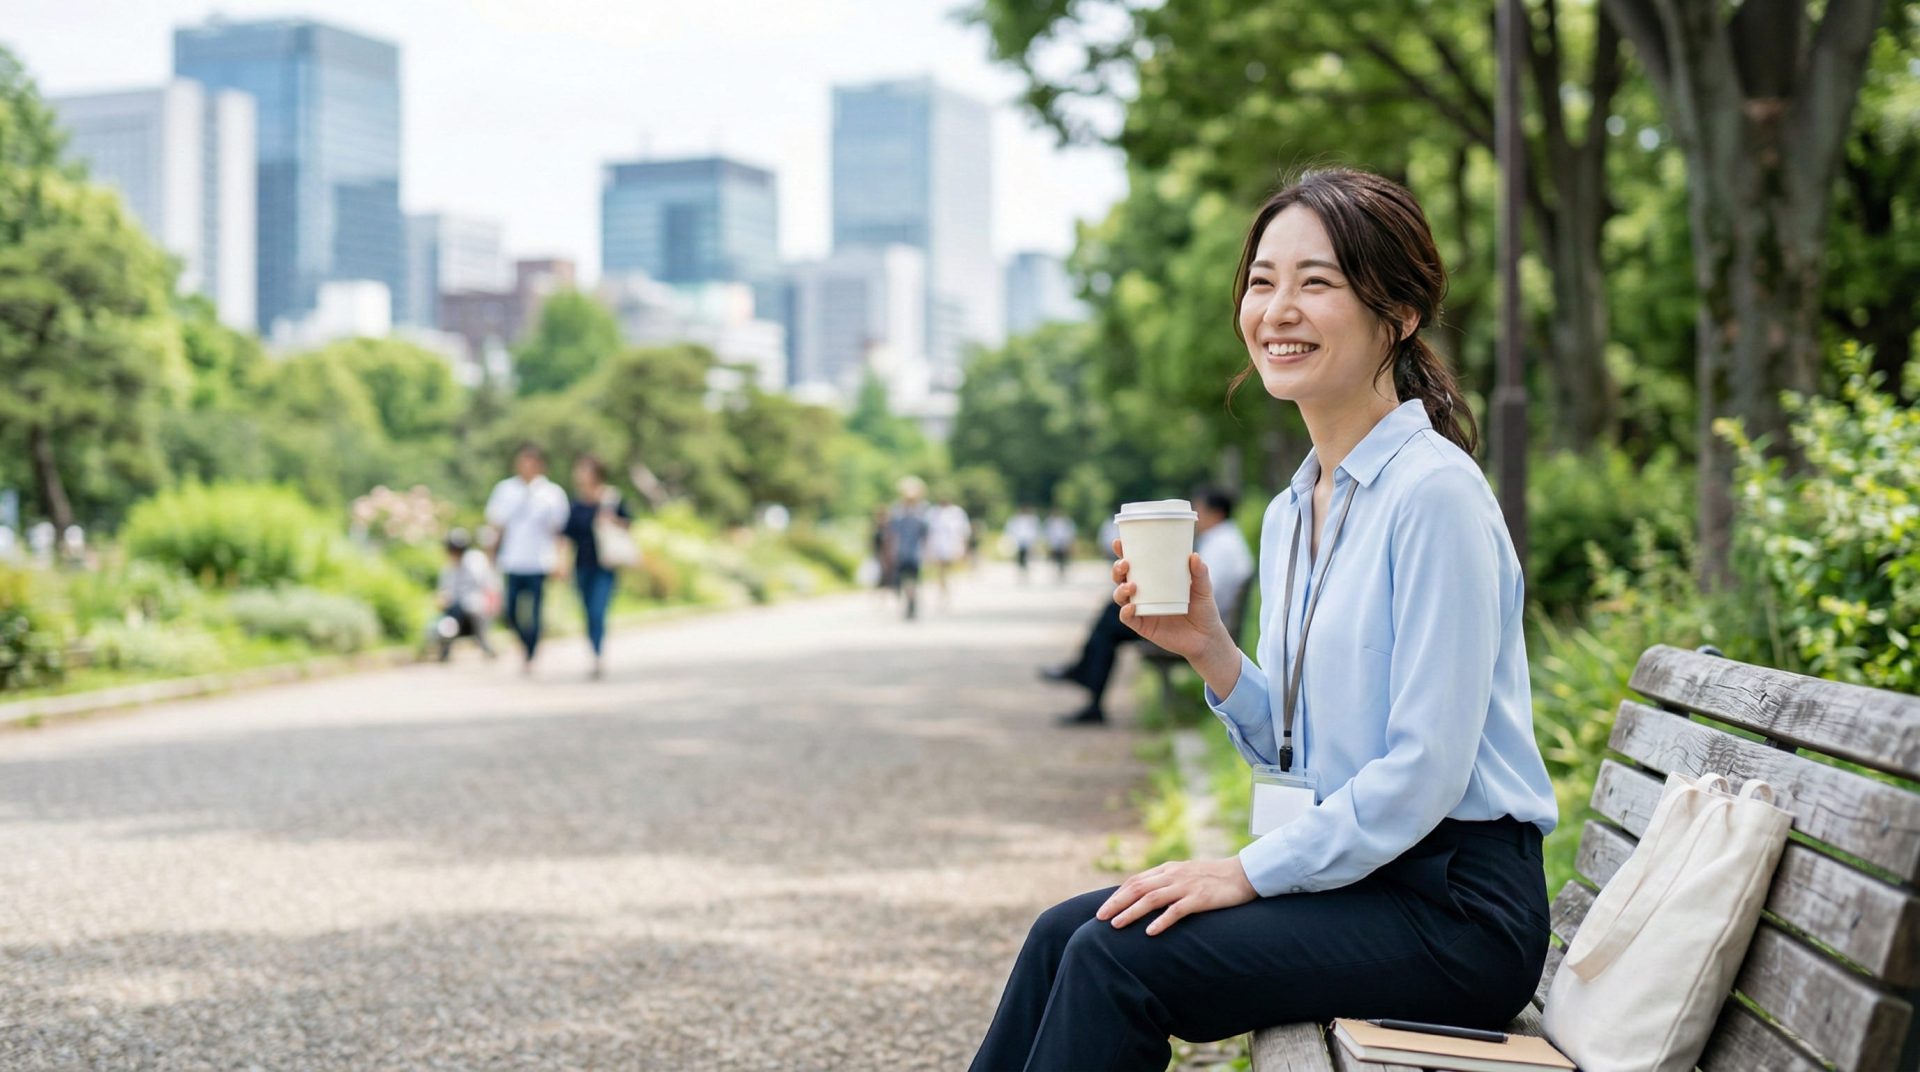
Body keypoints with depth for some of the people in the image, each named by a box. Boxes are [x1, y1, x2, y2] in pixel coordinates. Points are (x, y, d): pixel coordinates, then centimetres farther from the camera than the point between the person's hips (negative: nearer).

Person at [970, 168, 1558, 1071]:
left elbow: (1424, 771, -19)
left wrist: (1248, 872, -15)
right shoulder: (1289, 513, 11)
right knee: (1066, 931, -3)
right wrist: (1207, 647, -2)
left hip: (1457, 905, -8)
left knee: (1117, 957, -17)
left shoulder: (1433, 492, -16)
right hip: (1350, 876, 8)